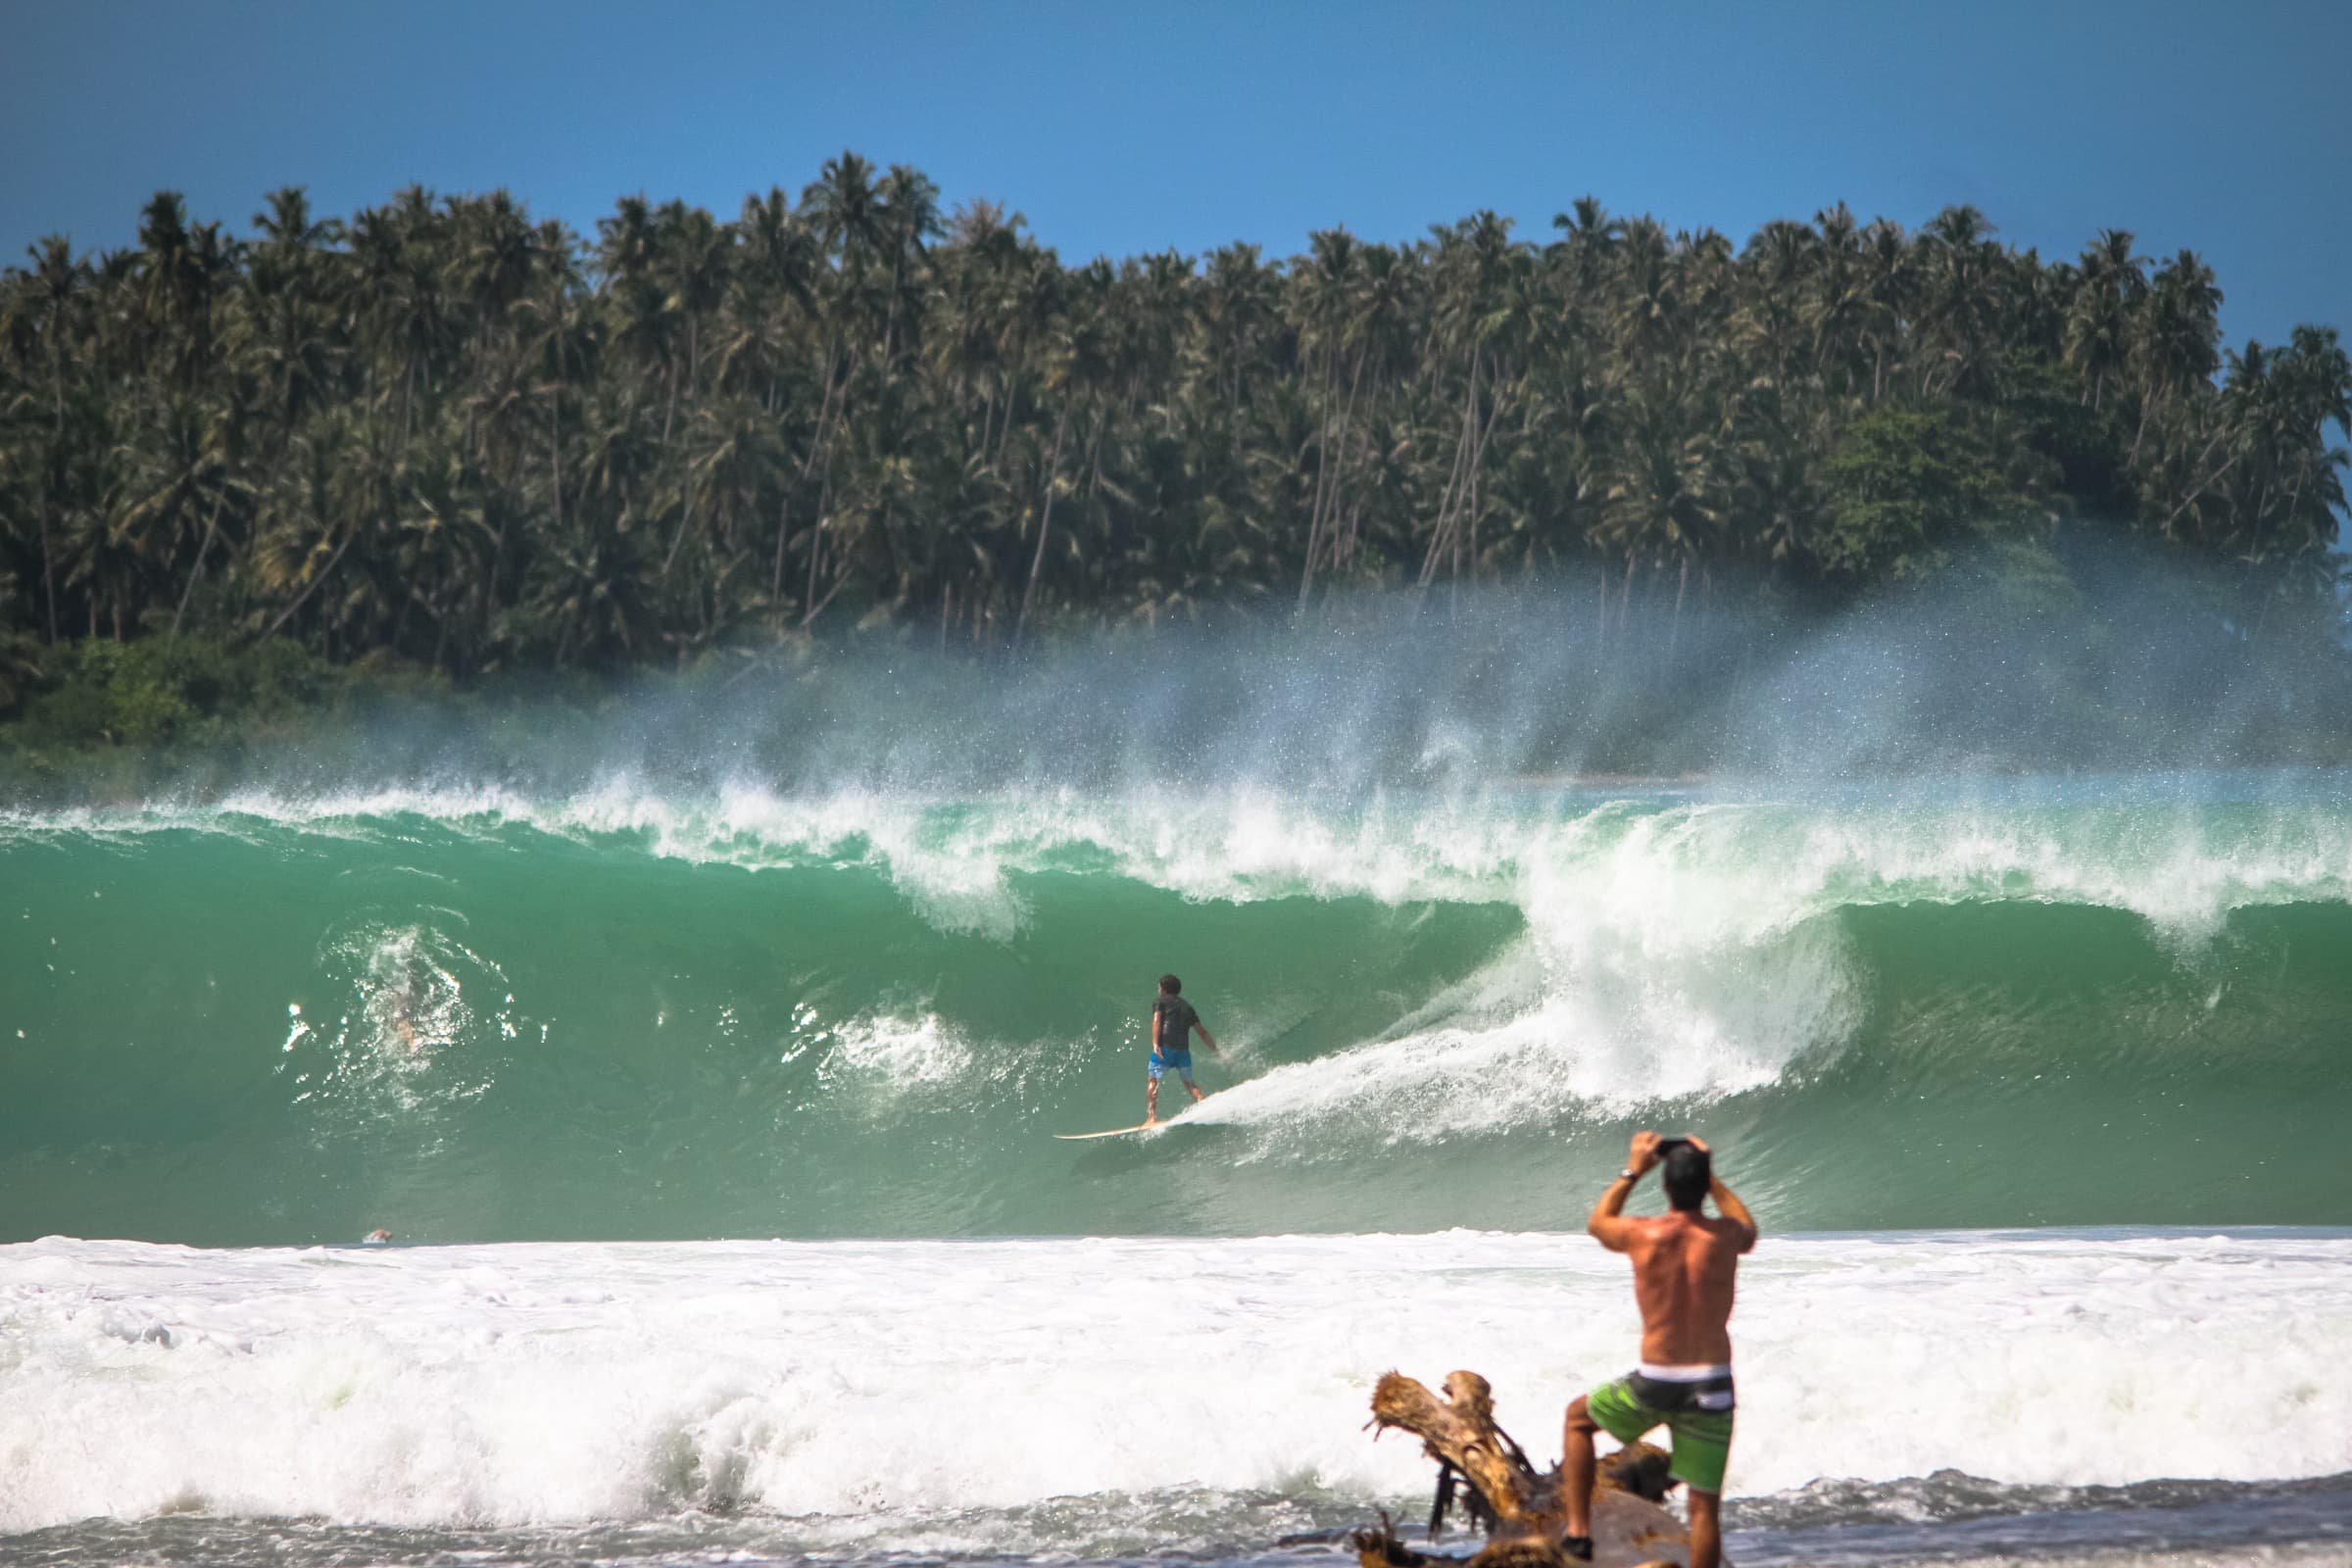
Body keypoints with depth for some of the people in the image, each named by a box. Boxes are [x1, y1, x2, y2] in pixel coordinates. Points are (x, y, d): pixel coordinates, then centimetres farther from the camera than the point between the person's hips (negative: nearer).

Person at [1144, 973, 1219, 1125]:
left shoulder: (1160, 1001, 13)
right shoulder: (1186, 1006, 26)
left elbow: (1157, 1021, -6)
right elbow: (1203, 1032, 23)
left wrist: (1155, 1043, -17)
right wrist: (1215, 1051, 27)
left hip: (1165, 1046, -4)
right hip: (1183, 1048, 4)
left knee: (1153, 1080, -2)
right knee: (1189, 1082, 14)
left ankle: (1152, 1118, -16)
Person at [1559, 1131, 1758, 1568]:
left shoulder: (1642, 1234, -9)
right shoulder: (1724, 1236, -6)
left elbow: (1598, 1222, 17)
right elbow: (1749, 1232, 22)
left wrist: (1632, 1171, 24)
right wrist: (1711, 1178, 23)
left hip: (1654, 1384, 0)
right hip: (1711, 1390, 0)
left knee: (1578, 1417, 27)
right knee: (1705, 1507, 7)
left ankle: (1578, 1530, 19)